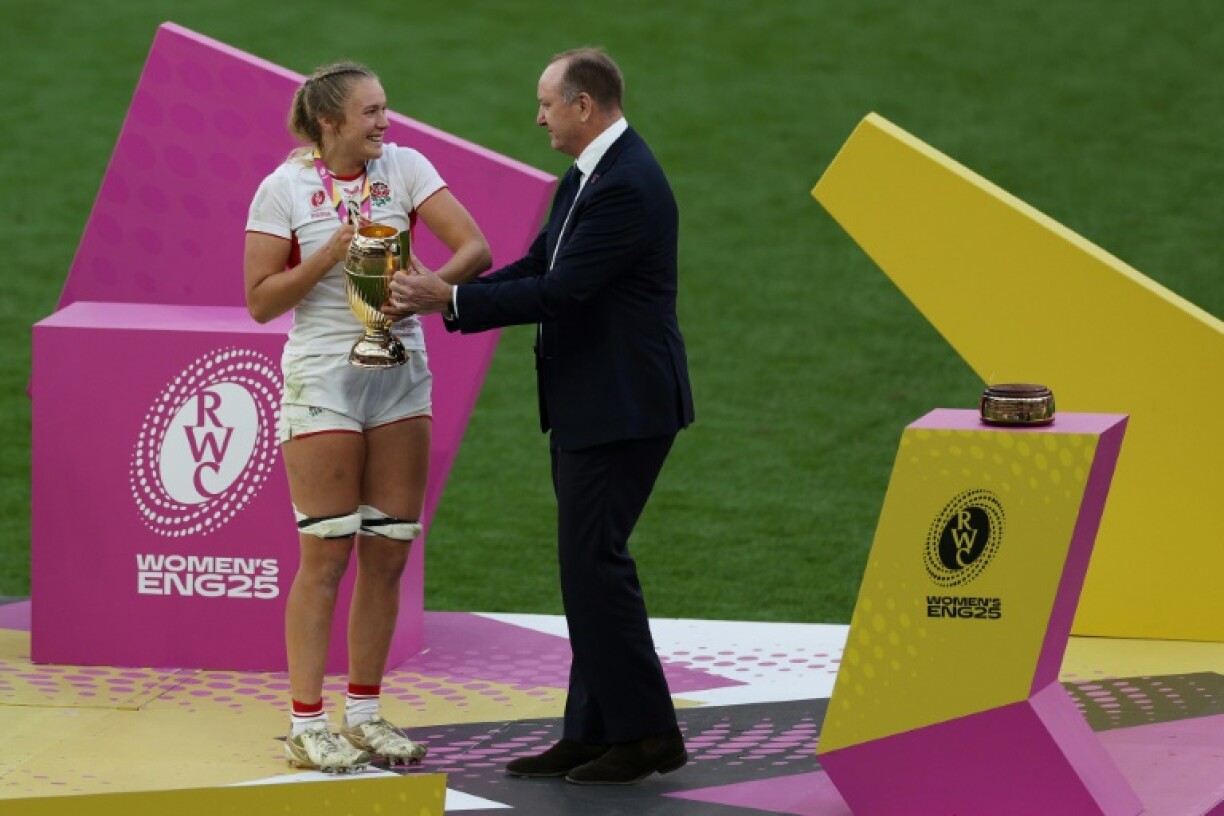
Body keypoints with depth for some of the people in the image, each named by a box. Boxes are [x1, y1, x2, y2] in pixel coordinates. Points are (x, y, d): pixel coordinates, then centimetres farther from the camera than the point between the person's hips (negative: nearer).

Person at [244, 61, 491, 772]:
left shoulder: (403, 167, 0)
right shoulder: (285, 187, -6)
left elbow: (476, 248, -8)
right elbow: (261, 300, -6)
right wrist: (329, 257, -18)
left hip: (401, 371, 4)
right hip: (323, 375, -4)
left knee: (389, 552, 6)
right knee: (326, 552, -4)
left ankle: (365, 715, 17)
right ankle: (307, 726, 1)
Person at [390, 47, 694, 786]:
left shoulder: (627, 186, -20)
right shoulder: (589, 177, 13)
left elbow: (561, 290, -23)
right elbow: (539, 266, 15)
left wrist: (450, 300, -19)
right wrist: (441, 295, 5)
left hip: (623, 406, -11)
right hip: (588, 406, 11)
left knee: (595, 559, -9)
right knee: (589, 562, 11)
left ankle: (647, 732, -4)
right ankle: (595, 731, 16)